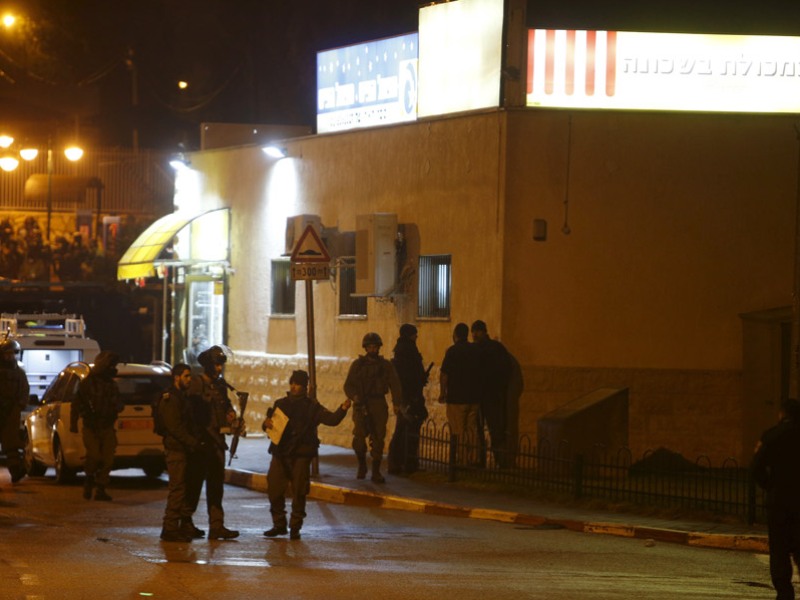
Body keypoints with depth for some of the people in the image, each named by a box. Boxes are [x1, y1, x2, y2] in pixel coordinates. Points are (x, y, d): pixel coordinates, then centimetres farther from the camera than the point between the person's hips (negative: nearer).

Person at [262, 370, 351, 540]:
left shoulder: (312, 406, 4)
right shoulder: (281, 404, 13)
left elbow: (331, 420, -4)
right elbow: (269, 422, 14)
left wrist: (342, 409, -22)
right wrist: (266, 423, -10)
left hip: (301, 456, -3)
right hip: (280, 454, 3)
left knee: (299, 492, -3)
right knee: (274, 489, 0)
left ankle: (295, 528, 5)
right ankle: (279, 525, 14)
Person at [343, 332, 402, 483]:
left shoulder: (385, 365, 9)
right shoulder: (358, 364, 5)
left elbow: (395, 384, 4)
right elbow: (348, 385, 2)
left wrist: (396, 403, -10)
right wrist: (354, 396, -19)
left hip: (379, 406, 2)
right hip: (361, 405, -1)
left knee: (378, 439, 0)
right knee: (359, 434, -19)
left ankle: (376, 472, 9)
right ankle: (361, 464, 4)